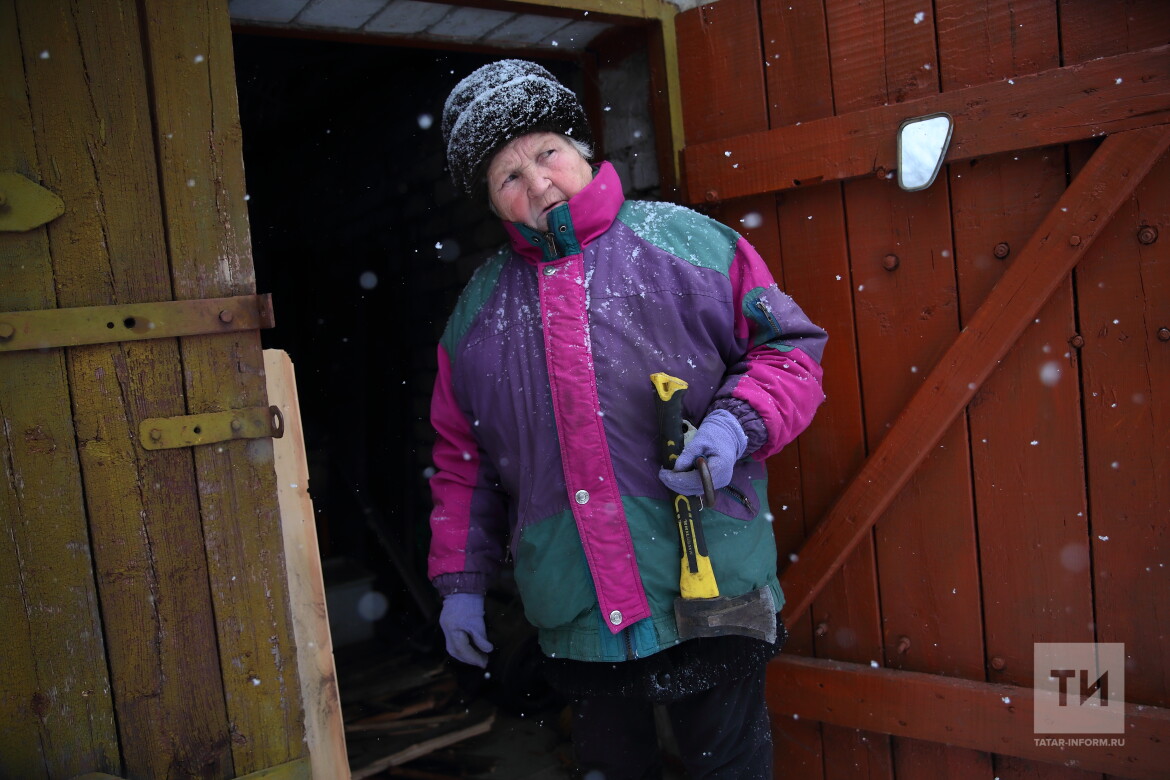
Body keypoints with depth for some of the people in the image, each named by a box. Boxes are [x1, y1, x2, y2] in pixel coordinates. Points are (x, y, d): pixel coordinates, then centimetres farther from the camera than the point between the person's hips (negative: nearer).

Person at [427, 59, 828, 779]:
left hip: (707, 588, -3)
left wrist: (737, 423, -18)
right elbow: (462, 458, 14)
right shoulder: (481, 307, 8)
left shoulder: (684, 242, -2)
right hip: (573, 616, 4)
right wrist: (461, 581, 13)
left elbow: (790, 348, 1)